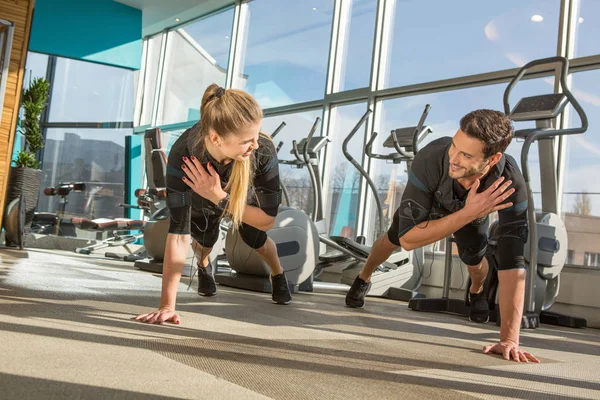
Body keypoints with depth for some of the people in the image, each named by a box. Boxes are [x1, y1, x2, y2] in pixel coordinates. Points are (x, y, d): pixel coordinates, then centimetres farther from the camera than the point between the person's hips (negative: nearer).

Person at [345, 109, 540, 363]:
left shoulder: (510, 184, -45)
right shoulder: (430, 159, -49)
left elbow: (512, 262, -47)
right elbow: (407, 238, -46)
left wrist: (509, 339, -51)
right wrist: (468, 214, -56)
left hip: (474, 205, 1)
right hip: (427, 201, 0)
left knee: (474, 262, 7)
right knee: (392, 239, 19)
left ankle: (477, 291, 47)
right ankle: (363, 279, 52)